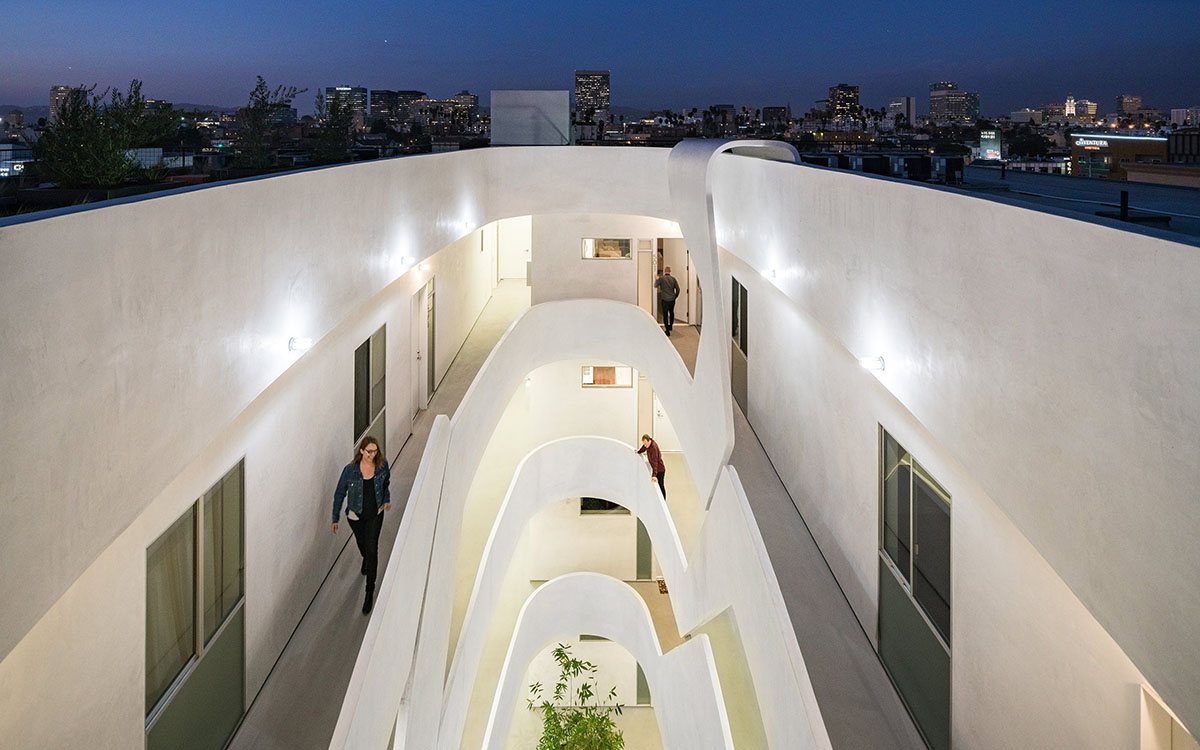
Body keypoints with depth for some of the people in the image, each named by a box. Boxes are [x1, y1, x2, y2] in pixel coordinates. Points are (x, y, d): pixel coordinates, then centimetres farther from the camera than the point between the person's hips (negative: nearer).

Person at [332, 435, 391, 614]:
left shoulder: (382, 466, -16)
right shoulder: (350, 470, -22)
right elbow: (339, 494, -10)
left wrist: (386, 500, 0)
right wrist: (335, 518, -5)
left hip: (375, 514, 0)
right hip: (355, 515, 0)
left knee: (371, 550, -7)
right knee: (362, 544, 25)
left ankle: (370, 592, 3)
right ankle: (366, 560, 63)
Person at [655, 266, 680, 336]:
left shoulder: (661, 278, -9)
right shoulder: (673, 278, 0)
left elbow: (655, 286, 3)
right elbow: (677, 289, 1)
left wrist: (656, 279, 20)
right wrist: (675, 296, 15)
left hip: (664, 300, -4)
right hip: (672, 300, 4)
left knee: (665, 315, 1)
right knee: (671, 313, 25)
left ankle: (667, 331, -4)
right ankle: (670, 326, 41)